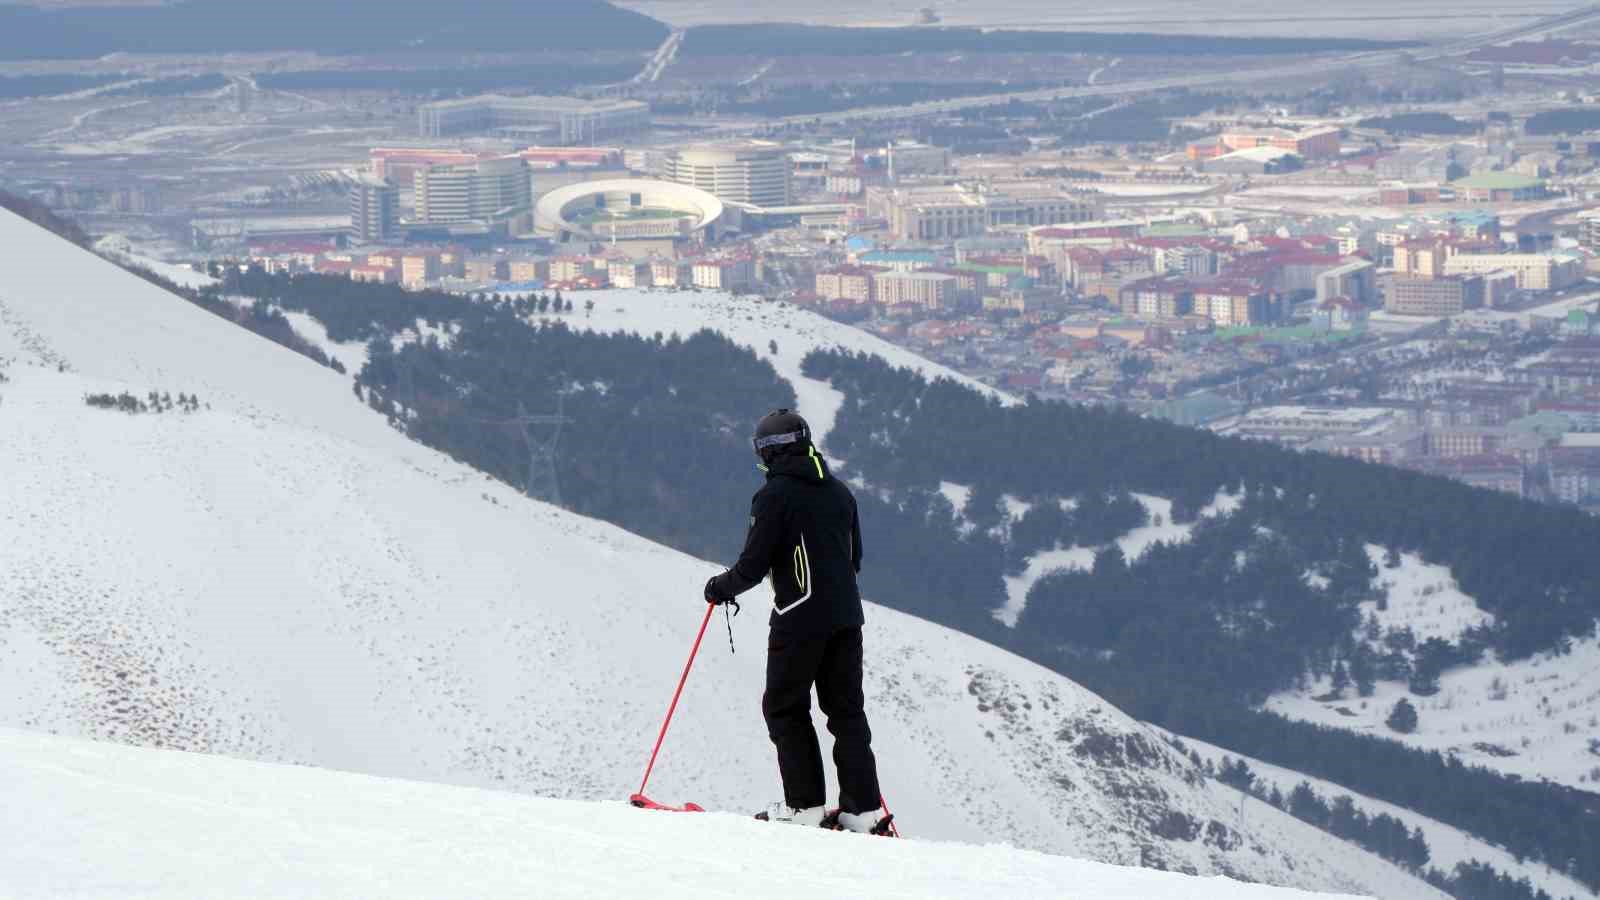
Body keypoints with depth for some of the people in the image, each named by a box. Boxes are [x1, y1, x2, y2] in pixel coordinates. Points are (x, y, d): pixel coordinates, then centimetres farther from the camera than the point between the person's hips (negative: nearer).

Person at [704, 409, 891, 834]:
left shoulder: (775, 495, -10)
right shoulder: (839, 492, 11)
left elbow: (754, 565, -12)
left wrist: (720, 587, 7)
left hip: (799, 619, -6)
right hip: (846, 616, 6)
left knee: (784, 708, 5)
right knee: (846, 710, 9)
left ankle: (805, 804, -1)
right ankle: (863, 808, 4)